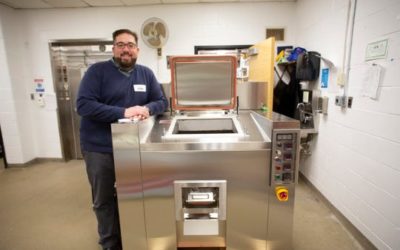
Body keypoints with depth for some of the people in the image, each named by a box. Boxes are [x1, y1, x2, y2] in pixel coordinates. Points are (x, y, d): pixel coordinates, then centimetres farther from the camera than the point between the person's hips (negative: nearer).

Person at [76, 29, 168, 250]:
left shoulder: (146, 73, 5)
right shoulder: (97, 71, -7)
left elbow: (162, 101, 5)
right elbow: (83, 104, -16)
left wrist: (148, 109, -18)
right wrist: (123, 112, -25)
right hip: (99, 149, -2)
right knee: (104, 200, 13)